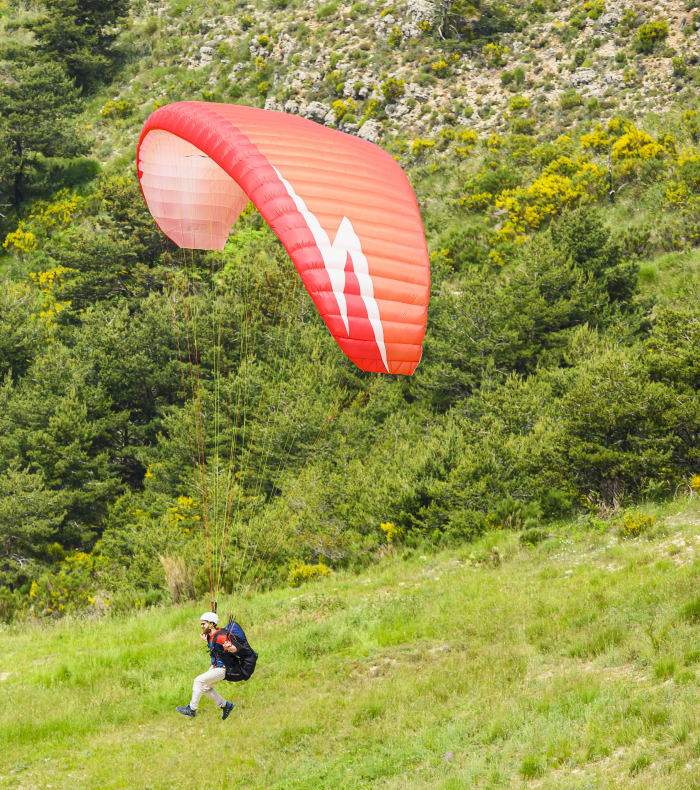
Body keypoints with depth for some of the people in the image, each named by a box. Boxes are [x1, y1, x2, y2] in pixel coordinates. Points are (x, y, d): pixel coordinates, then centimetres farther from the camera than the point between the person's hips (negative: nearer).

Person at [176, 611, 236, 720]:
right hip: (214, 666, 10)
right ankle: (225, 705, 24)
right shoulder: (210, 636, 4)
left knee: (198, 681, -14)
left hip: (221, 669, -10)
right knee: (205, 687, 12)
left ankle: (192, 709, -8)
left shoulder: (220, 636, -24)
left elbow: (234, 649, -29)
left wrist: (229, 647, -49)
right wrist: (206, 641, 24)